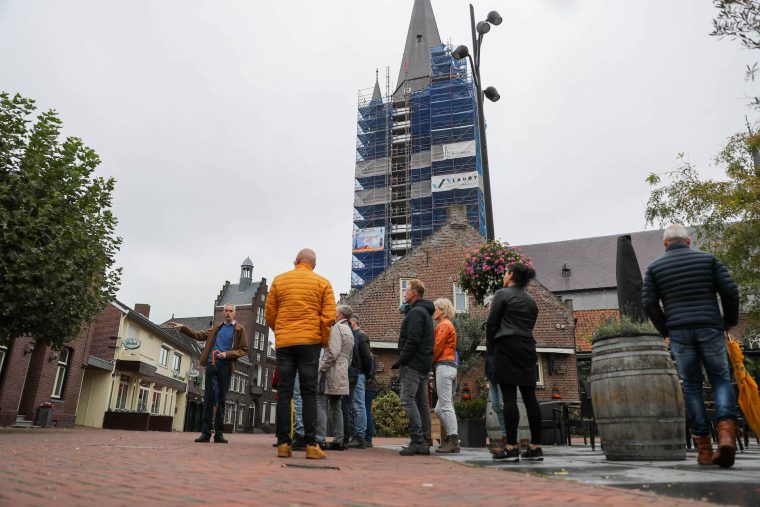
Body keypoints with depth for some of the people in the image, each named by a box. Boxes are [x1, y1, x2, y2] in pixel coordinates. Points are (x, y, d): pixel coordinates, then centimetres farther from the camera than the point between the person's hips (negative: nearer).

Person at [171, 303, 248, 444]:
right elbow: (199, 335, 20)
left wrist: (227, 354, -11)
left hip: (225, 366, -2)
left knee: (221, 400, 1)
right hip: (211, 364, 3)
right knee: (208, 398, -1)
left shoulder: (240, 330, 7)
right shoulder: (217, 327, 18)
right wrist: (182, 327, 13)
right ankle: (205, 432, 1)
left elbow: (244, 349, 1)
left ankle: (219, 433, 5)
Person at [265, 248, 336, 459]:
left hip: (283, 342, 2)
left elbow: (269, 314, 8)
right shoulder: (322, 283, 5)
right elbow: (329, 317, -4)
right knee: (309, 393, 1)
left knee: (284, 392, 5)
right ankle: (311, 444, -3)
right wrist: (324, 341, 8)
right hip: (310, 342, -1)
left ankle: (283, 443, 3)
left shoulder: (279, 280, 9)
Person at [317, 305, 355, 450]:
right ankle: (338, 441, 10)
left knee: (321, 405, -8)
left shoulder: (337, 328, -7)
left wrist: (322, 368, -13)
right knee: (336, 407, 11)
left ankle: (320, 439, -11)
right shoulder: (350, 332, 22)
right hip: (342, 375, 9)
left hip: (331, 373, -9)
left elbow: (333, 352, -18)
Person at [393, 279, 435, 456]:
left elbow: (412, 340, -21)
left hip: (413, 363, -10)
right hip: (424, 364, 10)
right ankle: (424, 443, 11)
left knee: (407, 399, -11)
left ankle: (417, 440, -14)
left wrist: (401, 360, -15)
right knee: (422, 403, 9)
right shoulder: (425, 312, 21)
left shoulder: (415, 312, -11)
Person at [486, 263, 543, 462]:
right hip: (527, 348, 7)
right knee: (530, 397, 6)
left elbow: (491, 323, -4)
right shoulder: (531, 300, 18)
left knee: (509, 397, -8)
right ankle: (535, 447, 8)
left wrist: (490, 345, 7)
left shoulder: (502, 294, -2)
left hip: (507, 347, -6)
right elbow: (530, 325, 18)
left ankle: (512, 447, -9)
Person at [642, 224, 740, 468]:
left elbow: (649, 304, -1)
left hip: (679, 332, 0)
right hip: (709, 328, 0)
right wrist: (730, 320, 13)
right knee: (721, 380, 10)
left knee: (691, 386, 8)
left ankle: (704, 447, 7)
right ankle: (726, 434, -14)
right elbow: (729, 290, -1)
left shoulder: (654, 267, 8)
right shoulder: (707, 259, 9)